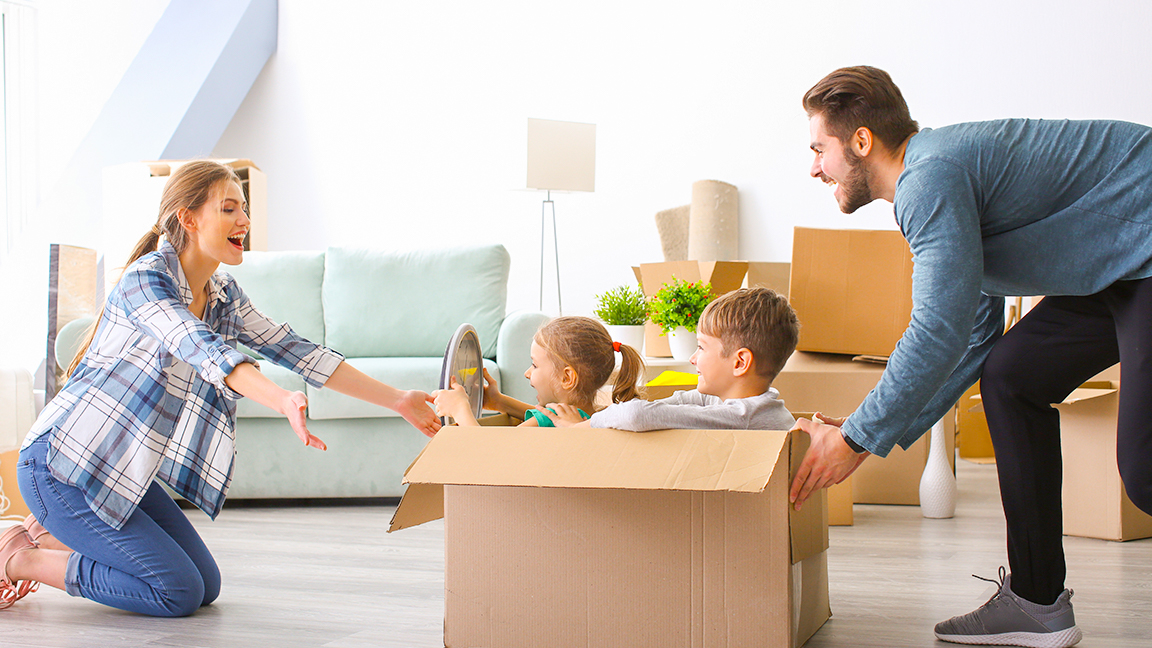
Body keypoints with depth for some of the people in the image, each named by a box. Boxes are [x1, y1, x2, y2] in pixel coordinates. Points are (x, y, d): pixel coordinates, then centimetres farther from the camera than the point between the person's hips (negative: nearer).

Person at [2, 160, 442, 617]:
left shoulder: (223, 295, 7)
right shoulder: (145, 278, -19)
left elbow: (292, 350, 5)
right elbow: (202, 349, -36)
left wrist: (396, 400, 0)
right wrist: (283, 401, -53)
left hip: (122, 472, 9)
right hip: (62, 462, -9)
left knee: (206, 587, 7)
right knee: (179, 592, -12)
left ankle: (50, 534, 18)